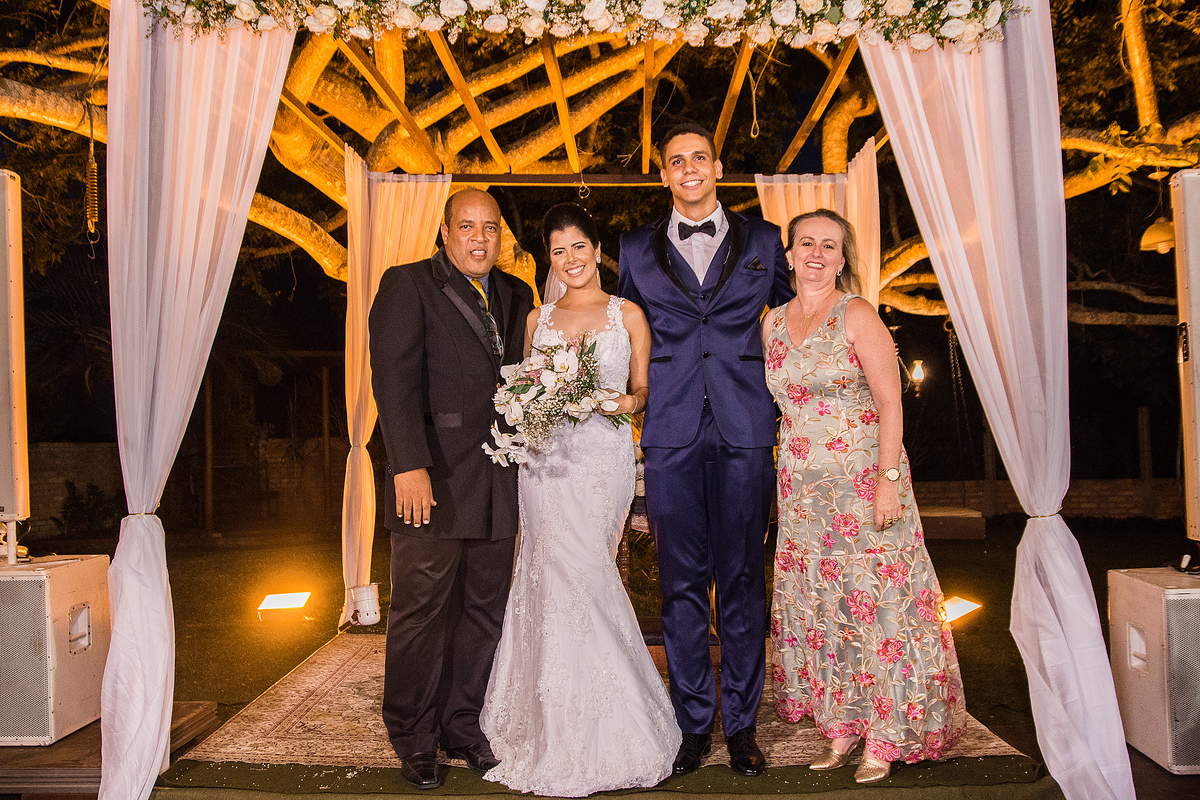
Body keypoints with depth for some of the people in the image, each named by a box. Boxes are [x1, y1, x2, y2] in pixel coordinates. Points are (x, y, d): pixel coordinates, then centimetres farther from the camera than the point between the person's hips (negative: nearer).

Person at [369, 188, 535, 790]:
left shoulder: (516, 296, 15)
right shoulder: (407, 285, -1)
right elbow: (395, 378, -12)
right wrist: (410, 465, -21)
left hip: (498, 485, 5)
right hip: (432, 481, -5)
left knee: (484, 610, 11)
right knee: (420, 613, 4)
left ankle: (461, 726, 27)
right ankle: (413, 739, 22)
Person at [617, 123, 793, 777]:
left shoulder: (763, 240, 11)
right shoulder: (638, 250, 12)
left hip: (745, 428, 0)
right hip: (671, 430, 1)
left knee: (742, 578, 5)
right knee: (681, 582, 5)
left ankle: (741, 723, 19)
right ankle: (693, 723, 18)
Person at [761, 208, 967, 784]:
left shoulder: (857, 315, -6)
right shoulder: (773, 322, 10)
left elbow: (890, 402, -10)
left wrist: (889, 479, -17)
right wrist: (790, 470, 13)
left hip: (863, 480, -5)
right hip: (802, 489, 5)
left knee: (874, 603, -2)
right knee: (816, 607, 8)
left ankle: (883, 739, 10)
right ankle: (840, 727, 21)